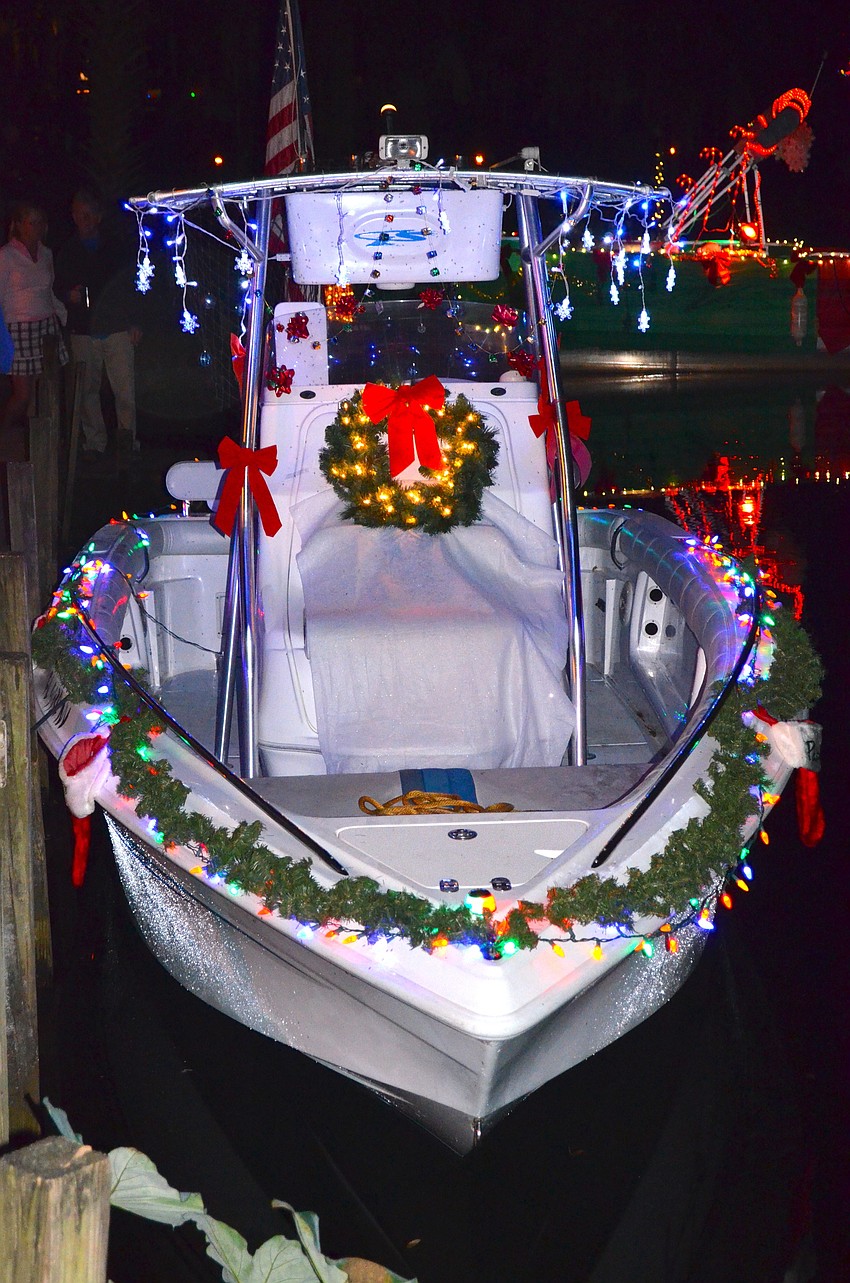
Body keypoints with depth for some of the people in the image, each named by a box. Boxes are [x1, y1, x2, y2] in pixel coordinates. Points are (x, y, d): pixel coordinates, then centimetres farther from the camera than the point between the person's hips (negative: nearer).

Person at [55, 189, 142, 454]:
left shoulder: (116, 247, 8)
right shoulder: (67, 252, 10)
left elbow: (130, 285, 11)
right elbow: (58, 288, 16)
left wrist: (134, 323, 5)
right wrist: (69, 295, -8)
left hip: (117, 329, -1)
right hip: (83, 332, 1)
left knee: (125, 390, -6)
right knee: (88, 390, 3)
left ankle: (127, 437, 11)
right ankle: (95, 442, 12)